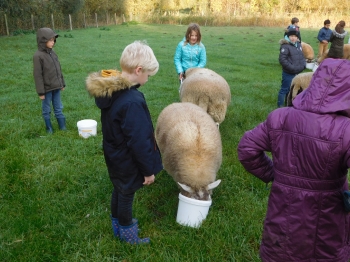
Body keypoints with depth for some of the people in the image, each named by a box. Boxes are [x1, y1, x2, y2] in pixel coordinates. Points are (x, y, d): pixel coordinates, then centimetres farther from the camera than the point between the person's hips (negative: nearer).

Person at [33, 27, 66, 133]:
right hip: (47, 89, -6)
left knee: (58, 108, 14)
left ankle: (62, 127, 23)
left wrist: (62, 83, 16)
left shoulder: (53, 53, 5)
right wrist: (41, 92, -14)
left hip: (56, 87, 6)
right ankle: (49, 128, 23)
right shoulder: (38, 56, -14)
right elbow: (37, 75, -14)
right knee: (46, 110, 10)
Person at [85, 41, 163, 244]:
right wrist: (148, 170, -15)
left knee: (118, 191, 26)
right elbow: (139, 142, -28)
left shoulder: (109, 90, -6)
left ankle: (118, 225, 50)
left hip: (114, 157, 8)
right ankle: (128, 235, 38)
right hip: (128, 163, -8)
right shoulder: (132, 101, -35)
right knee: (126, 196, 14)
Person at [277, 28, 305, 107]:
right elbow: (282, 60, -22)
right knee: (285, 89, -2)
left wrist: (303, 65, 0)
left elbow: (302, 57, 19)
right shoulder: (285, 46, -16)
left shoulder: (298, 45, 11)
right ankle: (280, 105, 9)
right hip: (288, 73, -8)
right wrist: (292, 68, -22)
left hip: (297, 73, 8)